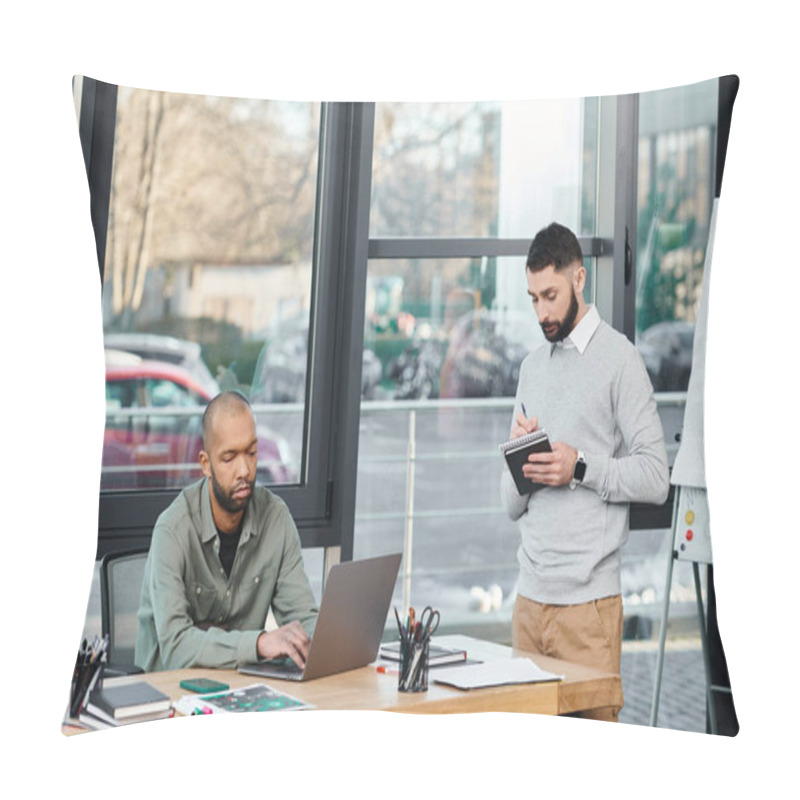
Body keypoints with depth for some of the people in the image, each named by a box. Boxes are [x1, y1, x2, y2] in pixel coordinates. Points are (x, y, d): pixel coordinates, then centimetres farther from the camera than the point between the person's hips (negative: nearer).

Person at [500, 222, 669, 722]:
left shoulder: (619, 358, -2)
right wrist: (520, 461, -5)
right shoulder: (532, 366, 17)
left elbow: (656, 478, -9)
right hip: (530, 593, 6)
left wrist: (580, 468, -19)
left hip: (588, 599, -6)